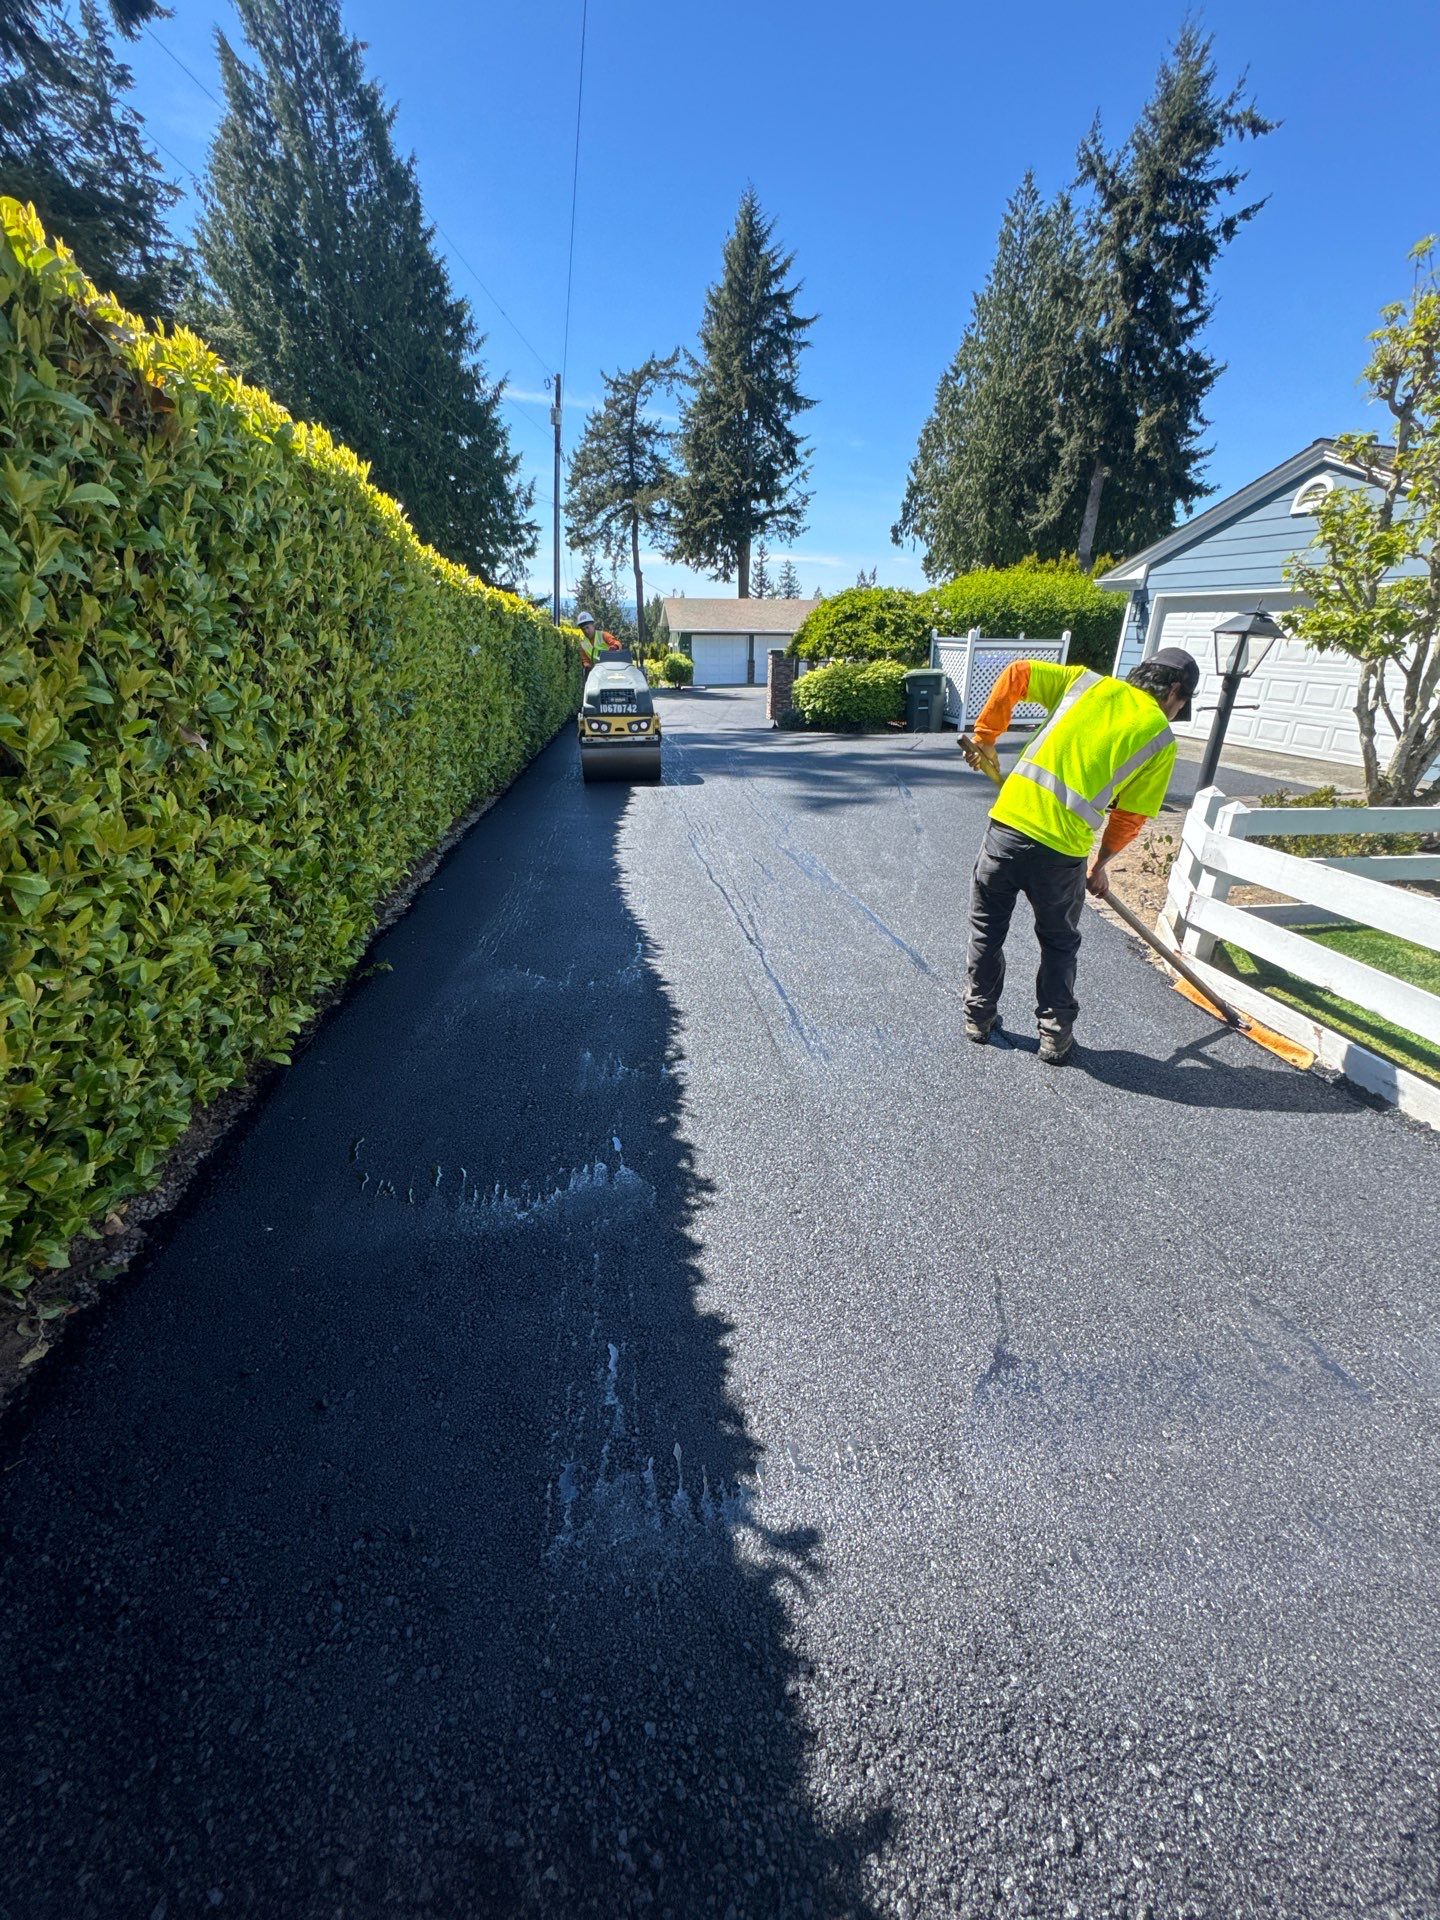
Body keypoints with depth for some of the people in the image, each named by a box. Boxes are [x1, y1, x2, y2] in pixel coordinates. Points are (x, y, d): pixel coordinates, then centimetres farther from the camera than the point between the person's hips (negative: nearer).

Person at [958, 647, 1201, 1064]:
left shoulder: (1088, 681, 12)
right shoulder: (1160, 738, 5)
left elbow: (1017, 673, 4)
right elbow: (1130, 817, 6)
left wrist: (984, 735, 12)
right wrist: (1100, 865, 21)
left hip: (1007, 823, 2)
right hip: (1062, 850, -2)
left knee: (987, 929, 20)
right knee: (1059, 944, 20)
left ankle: (979, 1017, 32)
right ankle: (1055, 1035, 27)